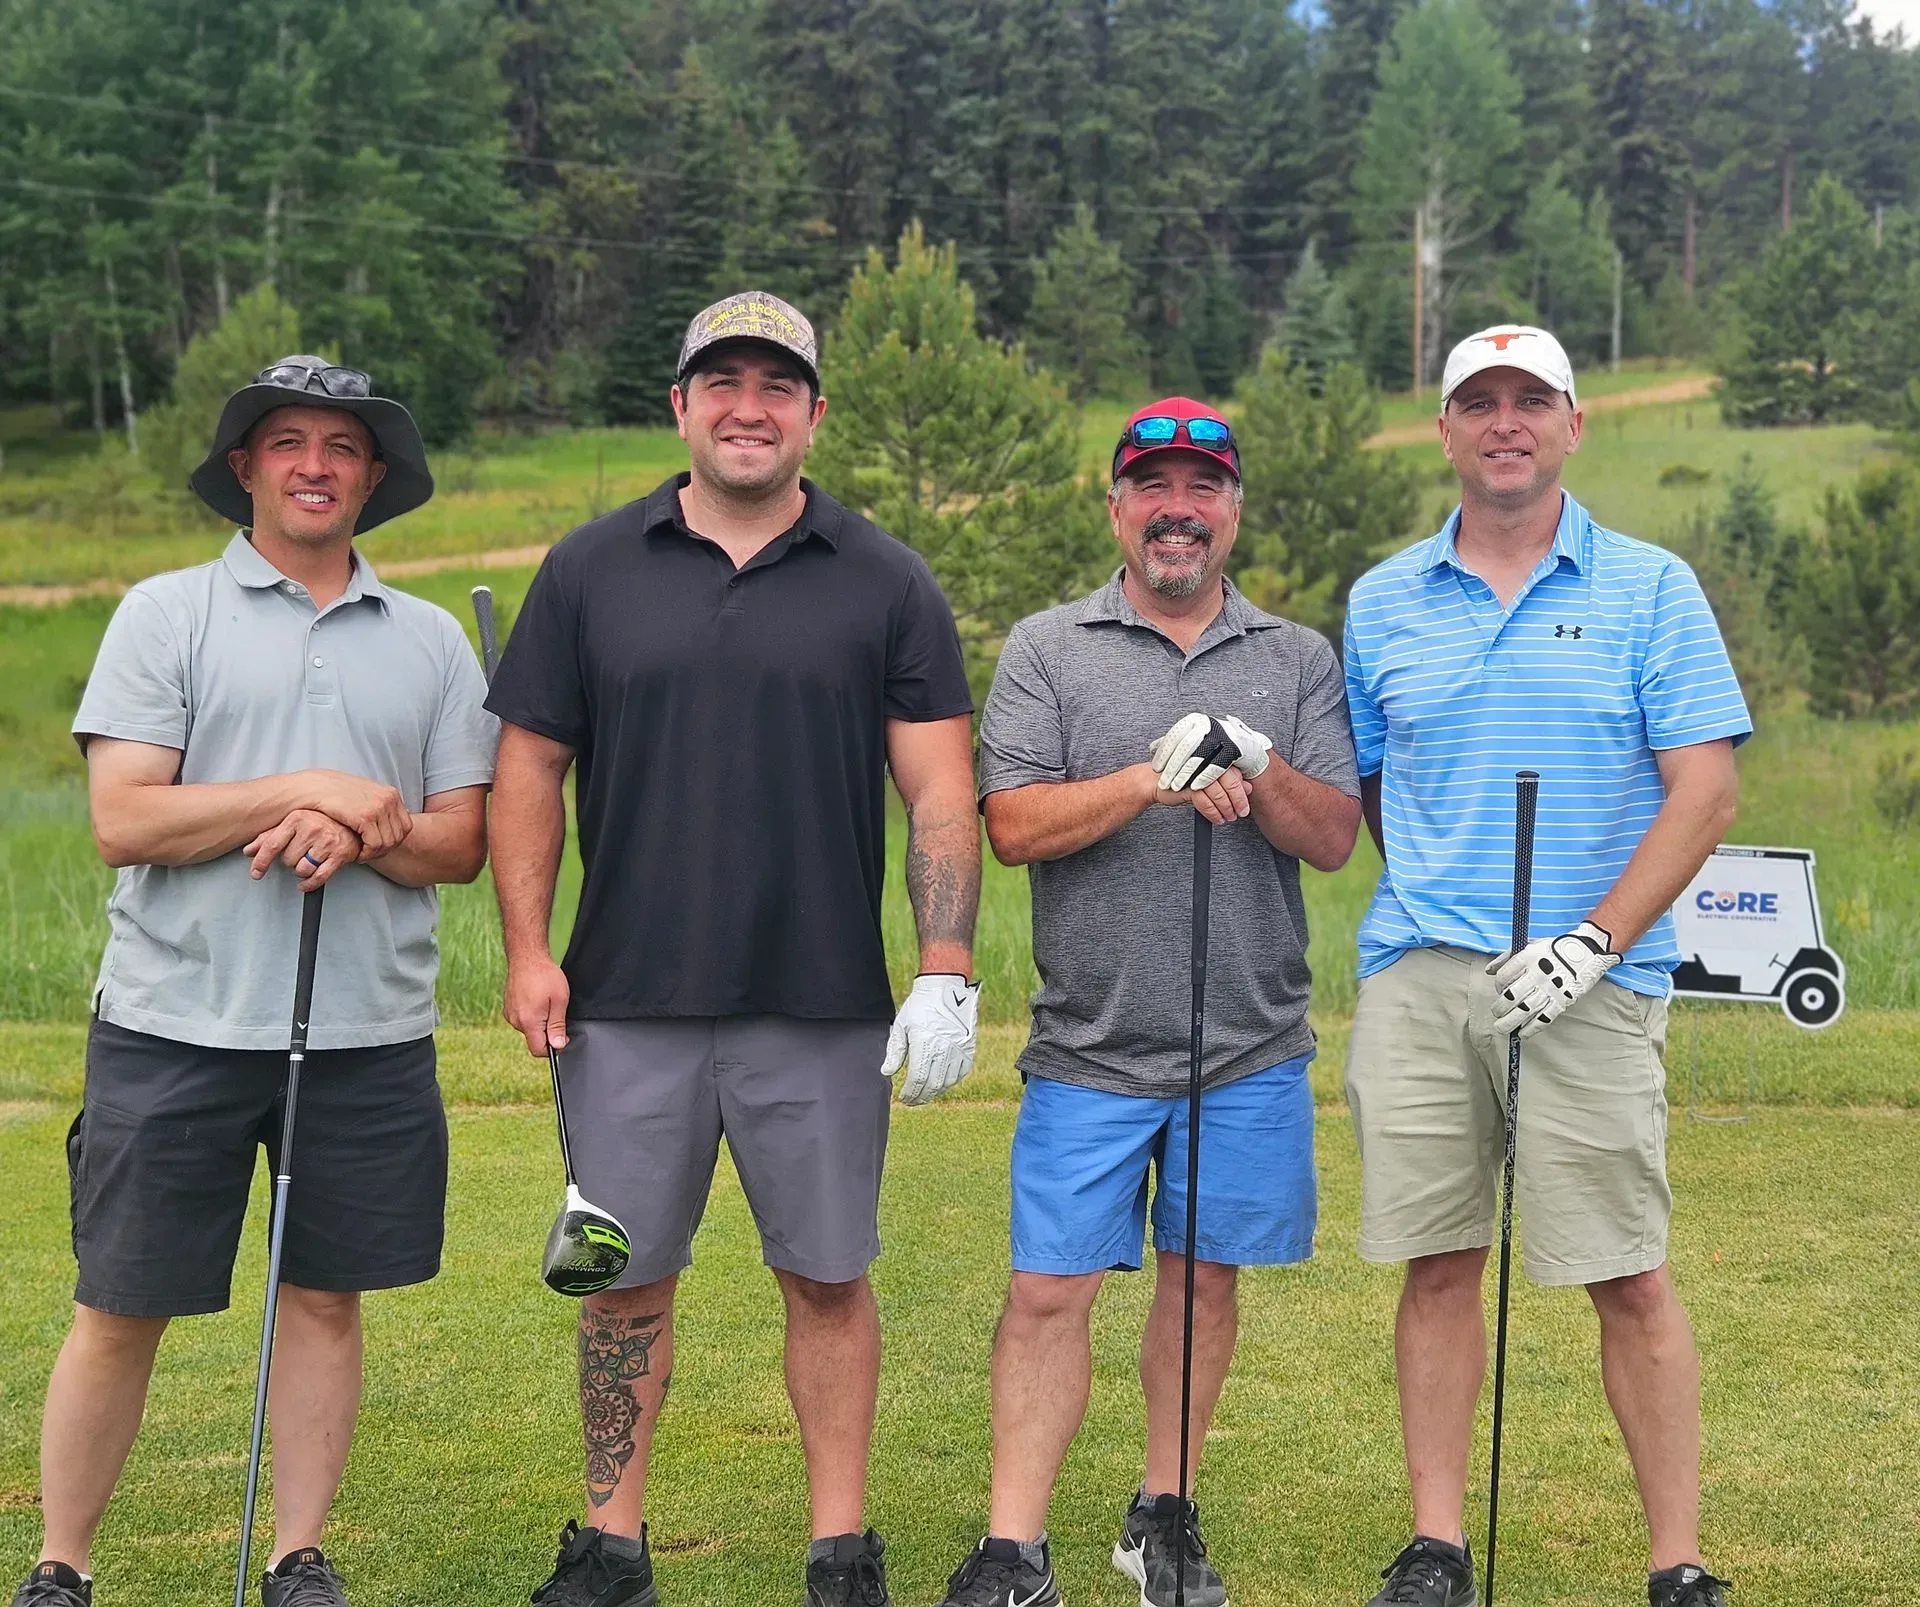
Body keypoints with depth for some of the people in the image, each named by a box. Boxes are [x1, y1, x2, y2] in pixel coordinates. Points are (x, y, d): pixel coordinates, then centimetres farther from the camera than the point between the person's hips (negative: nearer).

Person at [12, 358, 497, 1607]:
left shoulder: (432, 640, 11)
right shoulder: (165, 615, 3)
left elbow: (463, 843, 7)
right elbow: (123, 820, -7)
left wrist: (361, 834, -13)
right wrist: (309, 790, -13)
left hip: (369, 1031, 2)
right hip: (176, 1025, -2)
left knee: (327, 1297, 8)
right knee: (121, 1310, 3)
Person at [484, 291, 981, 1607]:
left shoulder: (886, 585, 3)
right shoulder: (592, 571, 7)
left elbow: (941, 790, 0)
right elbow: (530, 767, 8)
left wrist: (948, 973, -9)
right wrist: (528, 951, 0)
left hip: (825, 1008, -1)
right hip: (628, 1004, 1)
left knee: (828, 1277, 7)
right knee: (627, 1279, 9)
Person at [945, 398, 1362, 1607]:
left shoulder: (1299, 660, 9)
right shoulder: (1047, 650, 4)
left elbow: (1334, 839, 1)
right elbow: (1015, 825, -7)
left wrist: (1257, 769, -17)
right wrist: (1154, 779, -19)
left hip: (1253, 1050, 2)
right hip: (1091, 1047, -2)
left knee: (1205, 1273, 11)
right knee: (1050, 1291, -2)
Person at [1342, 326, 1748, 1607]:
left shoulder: (1650, 590, 3)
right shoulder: (1384, 603, 12)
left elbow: (1706, 790, -3)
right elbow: (1353, 793, 18)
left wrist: (1594, 942, -13)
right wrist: (1427, 905, 6)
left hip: (1590, 983, -2)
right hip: (1417, 974, 3)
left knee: (1630, 1277, -1)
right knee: (1438, 1264, 5)